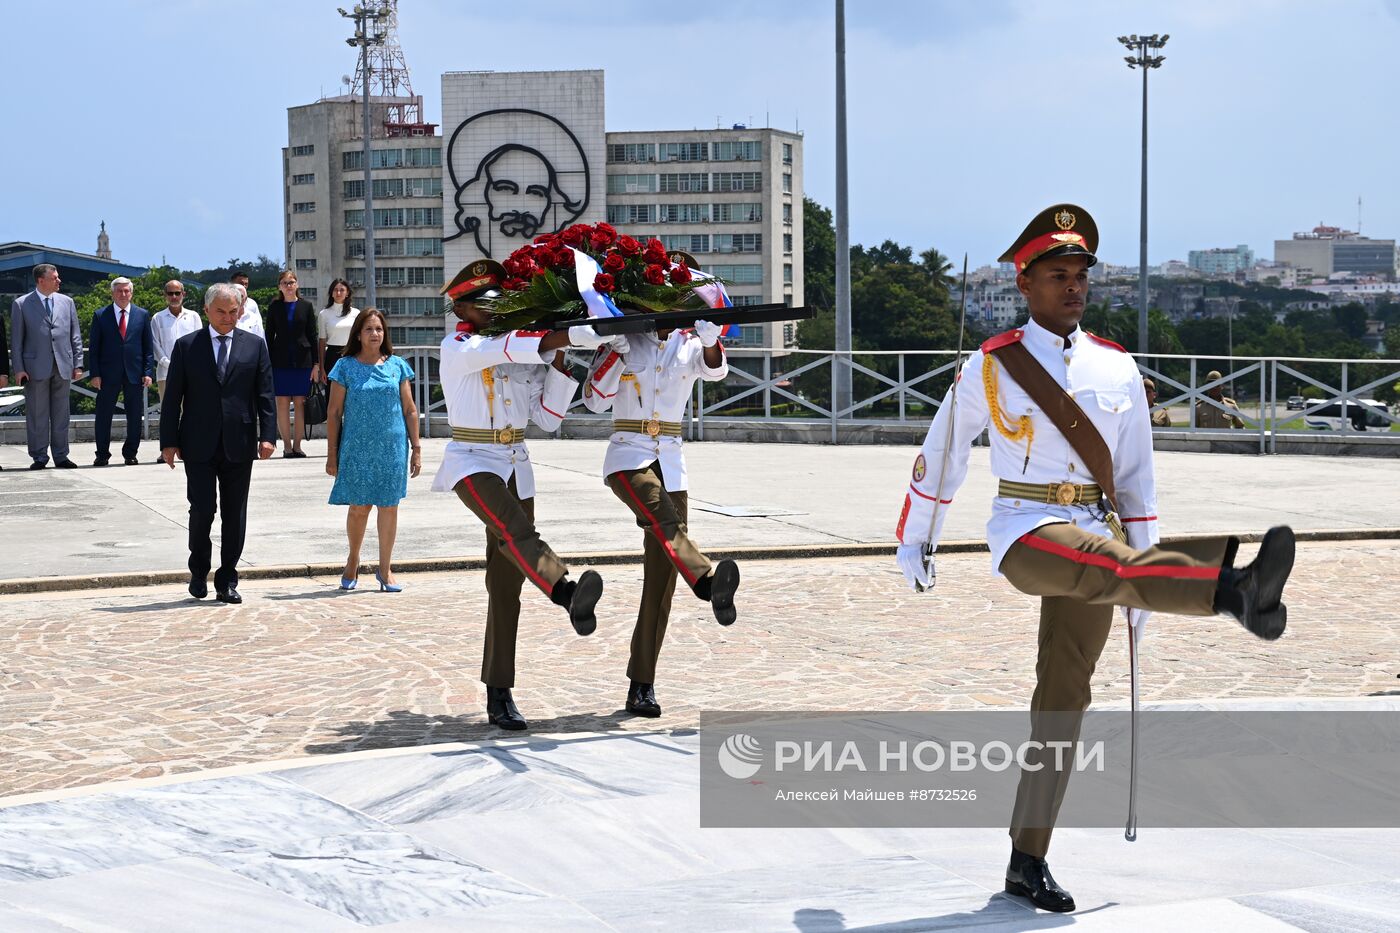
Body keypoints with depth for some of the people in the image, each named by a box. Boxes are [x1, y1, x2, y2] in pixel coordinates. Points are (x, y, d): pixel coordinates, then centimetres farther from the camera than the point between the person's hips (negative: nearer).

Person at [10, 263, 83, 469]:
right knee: (37, 415, 0)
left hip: (63, 367, 3)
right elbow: (16, 340, 1)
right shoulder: (21, 304, 2)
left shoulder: (67, 302, 11)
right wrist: (18, 368, -6)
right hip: (36, 367, -3)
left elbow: (76, 336, 12)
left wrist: (78, 364, 5)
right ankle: (39, 457, 6)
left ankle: (61, 456, 11)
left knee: (61, 414, 6)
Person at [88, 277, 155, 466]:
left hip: (135, 373, 1)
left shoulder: (142, 315, 7)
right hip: (108, 374, -1)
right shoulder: (100, 315, 4)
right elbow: (93, 347, 3)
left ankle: (130, 454, 15)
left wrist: (148, 372, -2)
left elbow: (148, 346, 7)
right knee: (103, 415, 3)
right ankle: (102, 454, 12)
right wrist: (95, 374, -5)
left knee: (135, 416, 4)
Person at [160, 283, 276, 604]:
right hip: (199, 445, -1)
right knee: (202, 509, -6)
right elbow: (172, 397, 3)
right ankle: (199, 571, 17)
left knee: (234, 515, 4)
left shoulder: (255, 346, 8)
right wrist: (169, 441, -2)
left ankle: (227, 581, 13)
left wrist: (267, 436, -6)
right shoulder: (186, 346, 5)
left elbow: (265, 395, 5)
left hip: (239, 445, 1)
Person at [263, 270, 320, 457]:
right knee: (282, 403, -2)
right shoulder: (274, 306, 5)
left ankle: (297, 444, 8)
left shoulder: (306, 306, 5)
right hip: (280, 361, 0)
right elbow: (269, 335, 6)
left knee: (300, 403, 1)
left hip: (302, 361, 0)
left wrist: (315, 364, 0)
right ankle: (287, 445, 4)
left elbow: (312, 336, 5)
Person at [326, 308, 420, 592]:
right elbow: (334, 412, 1)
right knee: (359, 508, 3)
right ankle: (353, 561, 26)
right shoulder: (346, 367, -1)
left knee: (389, 506, 4)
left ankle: (385, 569, 15)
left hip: (392, 448, 1)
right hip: (357, 449, -1)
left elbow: (409, 409, 8)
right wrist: (332, 454, -2)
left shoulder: (397, 366, 5)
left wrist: (416, 448, 4)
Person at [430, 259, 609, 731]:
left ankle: (499, 696, 6)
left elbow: (547, 417, 11)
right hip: (472, 461, -6)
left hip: (516, 466, 6)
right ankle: (570, 595, -63)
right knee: (514, 528, -35)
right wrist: (578, 334, -29)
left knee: (507, 584, 3)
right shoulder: (458, 348, -4)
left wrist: (561, 365, 0)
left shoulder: (522, 354, 14)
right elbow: (505, 348, -23)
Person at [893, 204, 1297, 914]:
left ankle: (1028, 861, 9)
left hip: (1099, 542, 4)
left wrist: (1145, 577, 13)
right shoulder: (992, 366, 1)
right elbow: (941, 453, 12)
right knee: (1103, 564, -36)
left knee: (1064, 694, 2)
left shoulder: (1118, 369, 11)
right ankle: (1235, 590, -66)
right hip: (1025, 534, -4)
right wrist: (915, 538, 18)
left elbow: (1136, 476, 16)